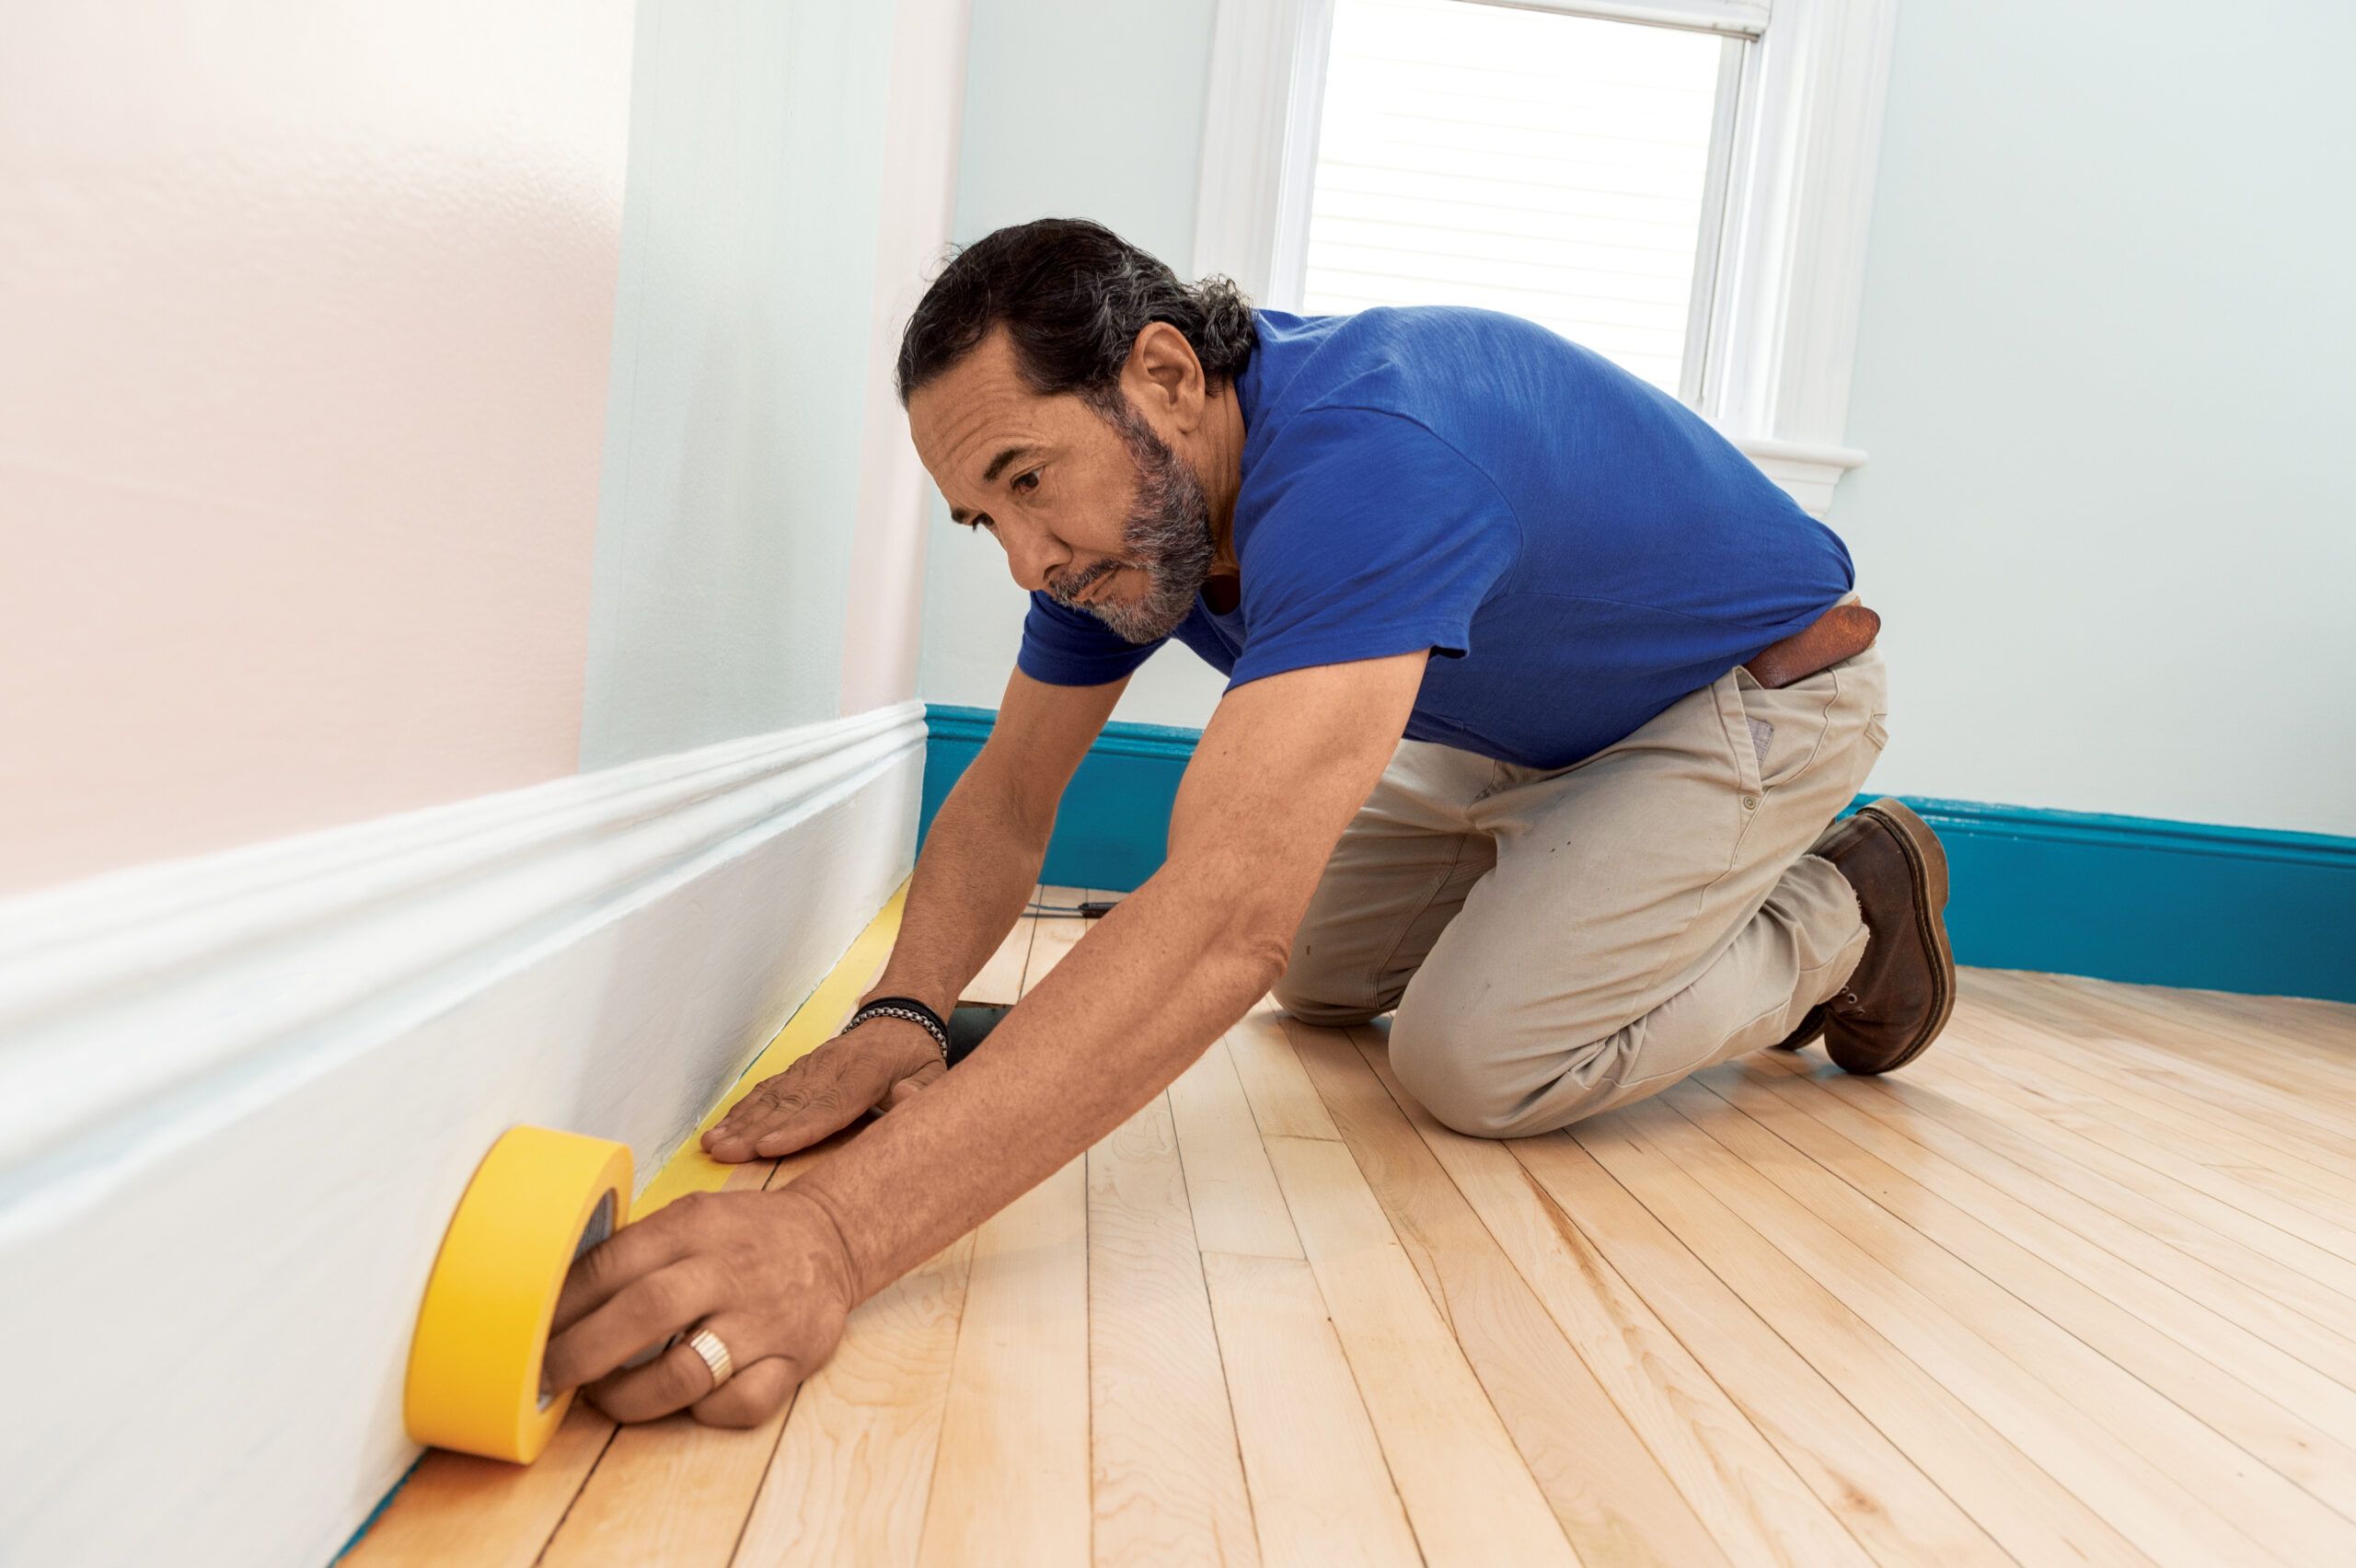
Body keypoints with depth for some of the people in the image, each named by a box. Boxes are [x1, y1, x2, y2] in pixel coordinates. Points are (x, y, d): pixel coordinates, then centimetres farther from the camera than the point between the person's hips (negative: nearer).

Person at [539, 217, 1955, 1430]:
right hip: (1532, 723, 8)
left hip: (1764, 687, -7)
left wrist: (836, 1231, -60)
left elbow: (1227, 918, -54)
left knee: (1477, 1063, -20)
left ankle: (1839, 922, 5)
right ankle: (1585, 882, 28)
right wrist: (903, 1015, -27)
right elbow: (1010, 795, -8)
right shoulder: (1111, 502, -14)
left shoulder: (1359, 462, -42)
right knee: (1320, 980, 8)